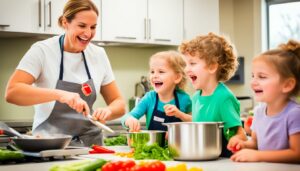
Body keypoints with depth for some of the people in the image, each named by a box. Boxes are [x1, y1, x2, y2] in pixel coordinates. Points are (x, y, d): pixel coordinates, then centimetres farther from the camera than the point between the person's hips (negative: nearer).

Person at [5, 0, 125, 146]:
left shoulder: (98, 55, 6)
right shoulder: (42, 51, -6)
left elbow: (118, 103, 10)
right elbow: (12, 92, -18)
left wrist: (108, 111, -12)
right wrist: (59, 94, -29)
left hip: (89, 144, 4)